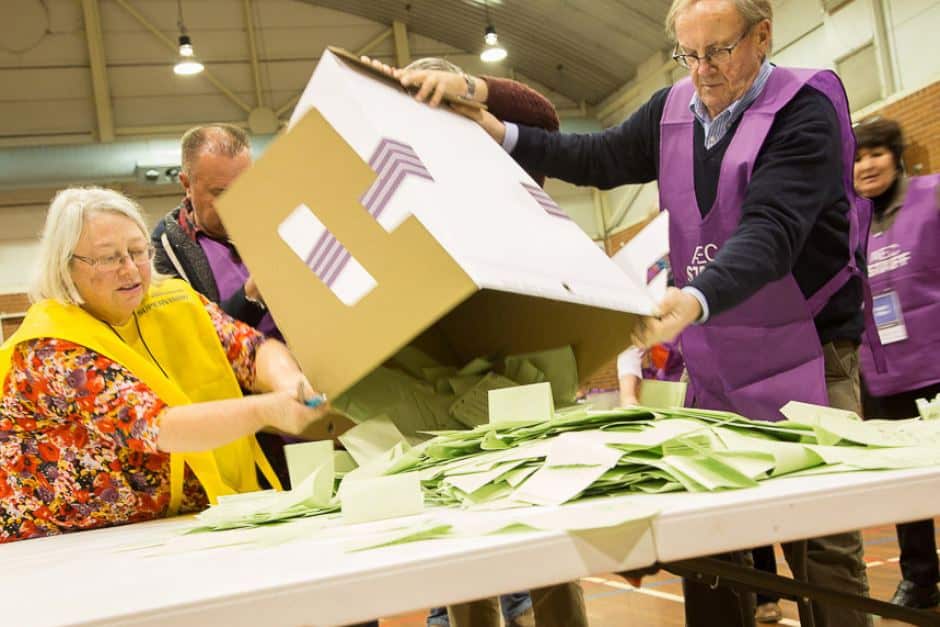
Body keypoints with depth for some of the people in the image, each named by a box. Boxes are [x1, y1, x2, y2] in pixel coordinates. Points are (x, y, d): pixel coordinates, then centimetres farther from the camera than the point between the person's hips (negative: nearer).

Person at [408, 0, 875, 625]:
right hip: (714, 361, 6)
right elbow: (598, 158, 19)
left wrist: (695, 300, -44)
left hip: (804, 357, -5)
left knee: (821, 546, -5)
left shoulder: (806, 110, -14)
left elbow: (769, 232, -28)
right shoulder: (673, 110, 5)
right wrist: (503, 134, 8)